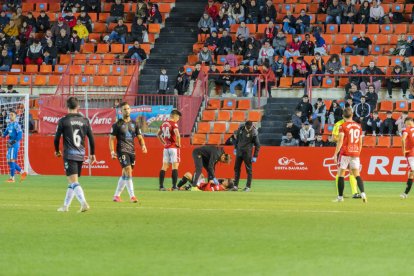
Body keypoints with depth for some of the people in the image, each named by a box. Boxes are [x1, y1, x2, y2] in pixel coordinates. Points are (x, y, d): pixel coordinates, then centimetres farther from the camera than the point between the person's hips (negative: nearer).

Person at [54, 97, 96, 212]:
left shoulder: (63, 121, -4)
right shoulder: (84, 120, 7)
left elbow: (57, 137, -1)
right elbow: (91, 138, 7)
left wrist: (57, 151, 17)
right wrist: (92, 154, 18)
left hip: (69, 154, -5)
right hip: (81, 155, 5)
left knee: (74, 182, -12)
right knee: (72, 182, 16)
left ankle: (84, 203, -30)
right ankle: (66, 206, 23)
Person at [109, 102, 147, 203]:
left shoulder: (134, 124, 13)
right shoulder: (117, 124, -1)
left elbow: (139, 137, 15)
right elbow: (111, 139, -2)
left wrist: (143, 145, -5)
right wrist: (112, 151, -13)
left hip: (132, 151, 6)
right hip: (122, 151, -6)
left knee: (125, 175, 10)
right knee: (128, 171, -18)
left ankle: (116, 195, 21)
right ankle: (132, 196, -20)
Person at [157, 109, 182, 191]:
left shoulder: (164, 124, 12)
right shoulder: (174, 124, -11)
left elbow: (158, 134, 23)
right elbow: (177, 134, -26)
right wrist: (178, 144, -12)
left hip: (166, 148, 7)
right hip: (173, 147, -7)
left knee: (164, 166, 9)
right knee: (175, 166, -5)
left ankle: (161, 186, 7)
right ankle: (174, 186, -10)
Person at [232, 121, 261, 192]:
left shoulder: (254, 132, -14)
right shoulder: (241, 128, -1)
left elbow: (257, 145, -10)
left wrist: (255, 156, -11)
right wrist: (235, 148, 18)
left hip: (247, 152, -5)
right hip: (239, 151, 5)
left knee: (248, 169, -2)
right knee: (236, 168, 6)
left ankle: (248, 186, 3)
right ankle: (235, 185, 12)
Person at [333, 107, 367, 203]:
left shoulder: (343, 126, -6)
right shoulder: (358, 126, 10)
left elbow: (340, 141, -12)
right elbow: (360, 143, 14)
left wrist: (336, 153, -9)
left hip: (345, 153, -4)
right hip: (355, 153, 4)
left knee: (341, 174, 5)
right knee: (357, 175, 4)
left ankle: (340, 196, 5)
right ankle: (363, 193, -16)